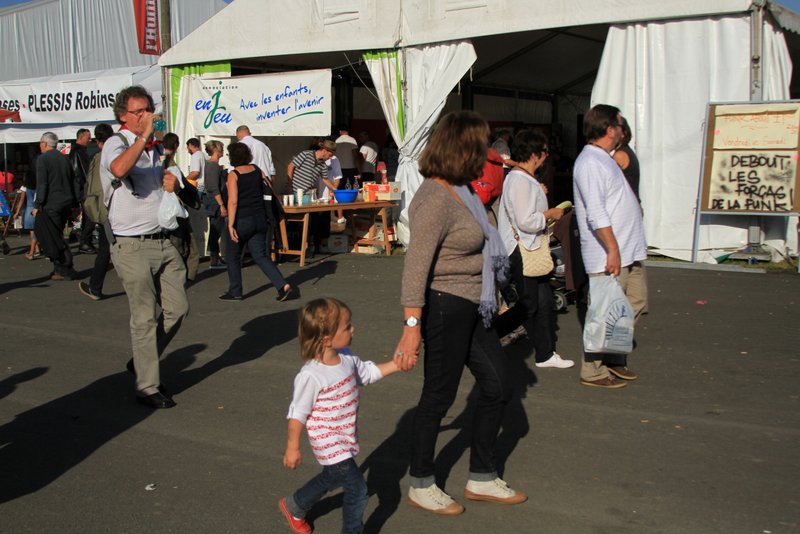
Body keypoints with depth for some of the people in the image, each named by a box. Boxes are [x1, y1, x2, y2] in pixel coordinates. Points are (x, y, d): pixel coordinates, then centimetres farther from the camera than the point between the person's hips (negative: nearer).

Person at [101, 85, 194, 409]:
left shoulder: (157, 148, 16)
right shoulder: (116, 144, -5)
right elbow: (119, 169, -31)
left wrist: (175, 186, 5)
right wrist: (143, 136, -25)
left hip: (162, 241, 7)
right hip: (132, 246, -7)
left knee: (178, 307, 6)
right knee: (145, 317, -3)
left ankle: (142, 362, 25)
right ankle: (147, 387, 9)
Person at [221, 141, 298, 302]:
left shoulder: (233, 175, -13)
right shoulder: (257, 170, 3)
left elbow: (233, 201, -19)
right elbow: (266, 188, 14)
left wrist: (230, 225, -20)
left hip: (242, 221, -5)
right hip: (260, 219, 6)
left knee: (233, 256, 13)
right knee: (260, 256, 9)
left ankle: (235, 292, 20)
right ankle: (284, 286, -6)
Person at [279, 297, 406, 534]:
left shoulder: (346, 357, -6)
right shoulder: (311, 376, -29)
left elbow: (368, 372, 12)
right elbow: (298, 414, -20)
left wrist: (396, 364, 2)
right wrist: (292, 448, -12)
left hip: (346, 438, 9)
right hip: (329, 443, -9)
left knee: (331, 478, 28)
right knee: (357, 488, -6)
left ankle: (294, 506, 52)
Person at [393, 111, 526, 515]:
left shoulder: (459, 191, 8)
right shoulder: (437, 200, -21)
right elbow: (416, 265, -27)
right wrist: (412, 325, -31)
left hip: (473, 307, 10)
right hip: (445, 306, -10)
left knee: (497, 386, 15)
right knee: (439, 395, 4)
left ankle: (482, 480, 30)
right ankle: (421, 486, 24)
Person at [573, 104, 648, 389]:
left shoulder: (604, 160, 18)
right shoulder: (590, 163, -15)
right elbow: (596, 213, -22)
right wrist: (613, 249, -24)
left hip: (628, 251, 11)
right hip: (609, 254, -11)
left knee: (635, 302, 15)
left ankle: (614, 360, 26)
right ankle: (593, 371, 8)